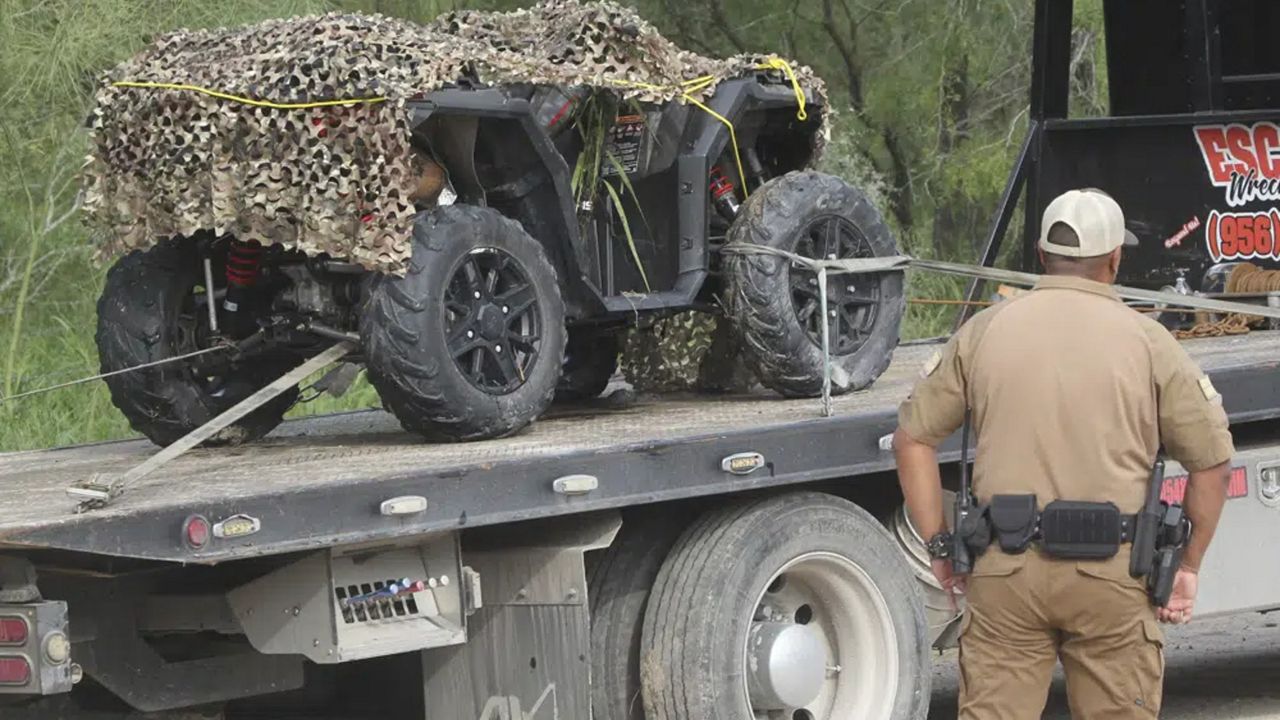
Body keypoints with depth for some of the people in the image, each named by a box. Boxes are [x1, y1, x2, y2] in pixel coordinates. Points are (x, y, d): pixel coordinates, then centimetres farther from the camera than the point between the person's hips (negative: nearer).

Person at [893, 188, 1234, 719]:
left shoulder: (985, 331, 6)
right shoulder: (1146, 341, 1)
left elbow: (913, 440, 9)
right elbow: (1212, 462, 3)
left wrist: (939, 545, 13)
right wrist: (1187, 566, 12)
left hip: (1003, 572, 1)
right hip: (1111, 575, -1)